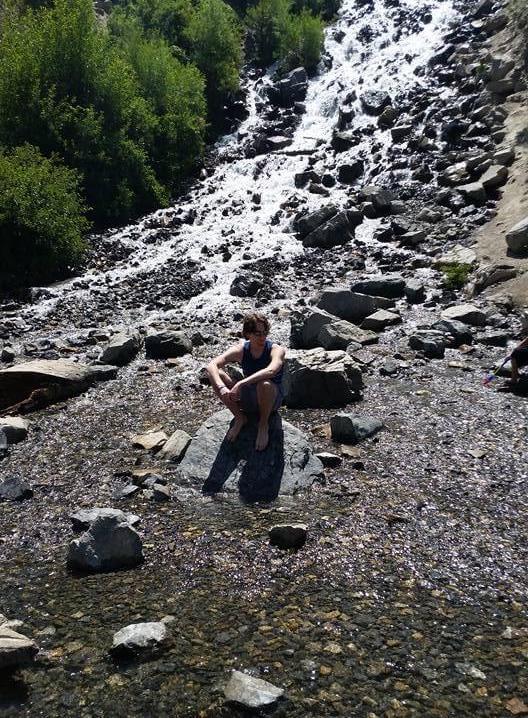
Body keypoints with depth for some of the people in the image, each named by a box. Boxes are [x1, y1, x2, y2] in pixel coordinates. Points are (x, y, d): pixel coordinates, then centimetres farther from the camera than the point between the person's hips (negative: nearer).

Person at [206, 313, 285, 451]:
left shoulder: (276, 350, -19)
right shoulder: (241, 350, -9)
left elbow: (271, 371, -42)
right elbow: (211, 365, -21)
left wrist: (241, 383, -48)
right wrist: (222, 387, -40)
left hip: (272, 399, -3)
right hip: (248, 398, 3)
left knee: (264, 384, -40)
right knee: (216, 375, -18)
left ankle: (264, 425, -11)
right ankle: (240, 418, -3)